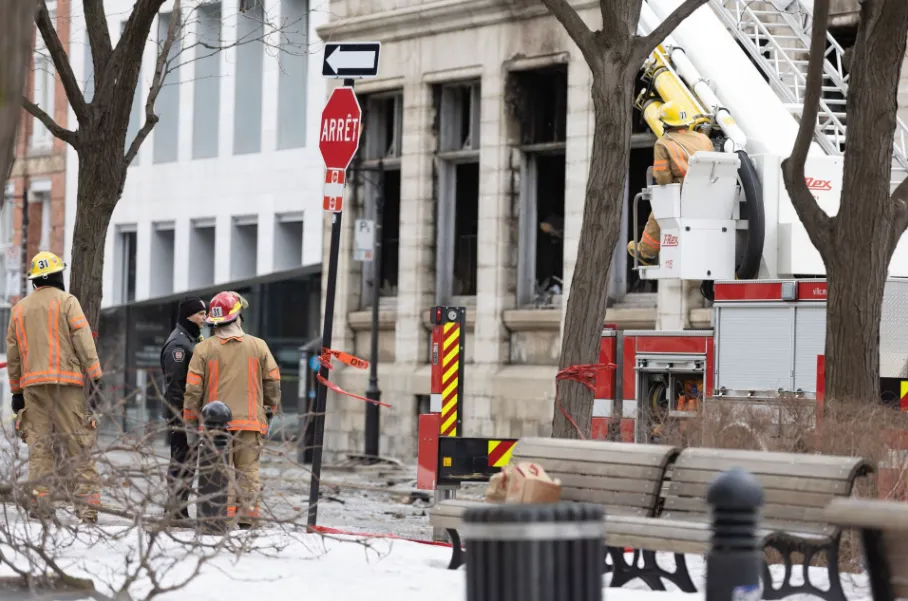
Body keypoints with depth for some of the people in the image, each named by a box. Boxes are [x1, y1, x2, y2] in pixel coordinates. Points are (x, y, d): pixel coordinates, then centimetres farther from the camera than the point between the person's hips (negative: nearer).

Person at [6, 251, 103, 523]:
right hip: (65, 382, -4)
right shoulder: (67, 301, 2)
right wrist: (97, 377, -8)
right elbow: (83, 341, -7)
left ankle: (40, 505, -2)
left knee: (38, 445, 4)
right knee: (78, 444, -5)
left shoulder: (20, 308, 17)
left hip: (32, 385, 4)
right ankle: (86, 505, -12)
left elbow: (12, 355, 18)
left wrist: (16, 391, 23)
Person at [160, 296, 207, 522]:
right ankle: (178, 511, -6)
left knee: (188, 462, 12)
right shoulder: (178, 343, -14)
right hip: (182, 414, -10)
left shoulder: (193, 340, 19)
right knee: (182, 463, -8)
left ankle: (178, 508, 18)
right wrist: (178, 417, -22)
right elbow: (174, 385, -18)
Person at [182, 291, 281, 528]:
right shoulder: (258, 346, 1)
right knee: (248, 470, 5)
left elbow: (193, 388, -1)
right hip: (251, 420, 1)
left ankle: (223, 515, -2)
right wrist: (270, 409, 22)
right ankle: (247, 516, 3)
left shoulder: (204, 349, -2)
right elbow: (273, 381, 8)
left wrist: (190, 417, 10)